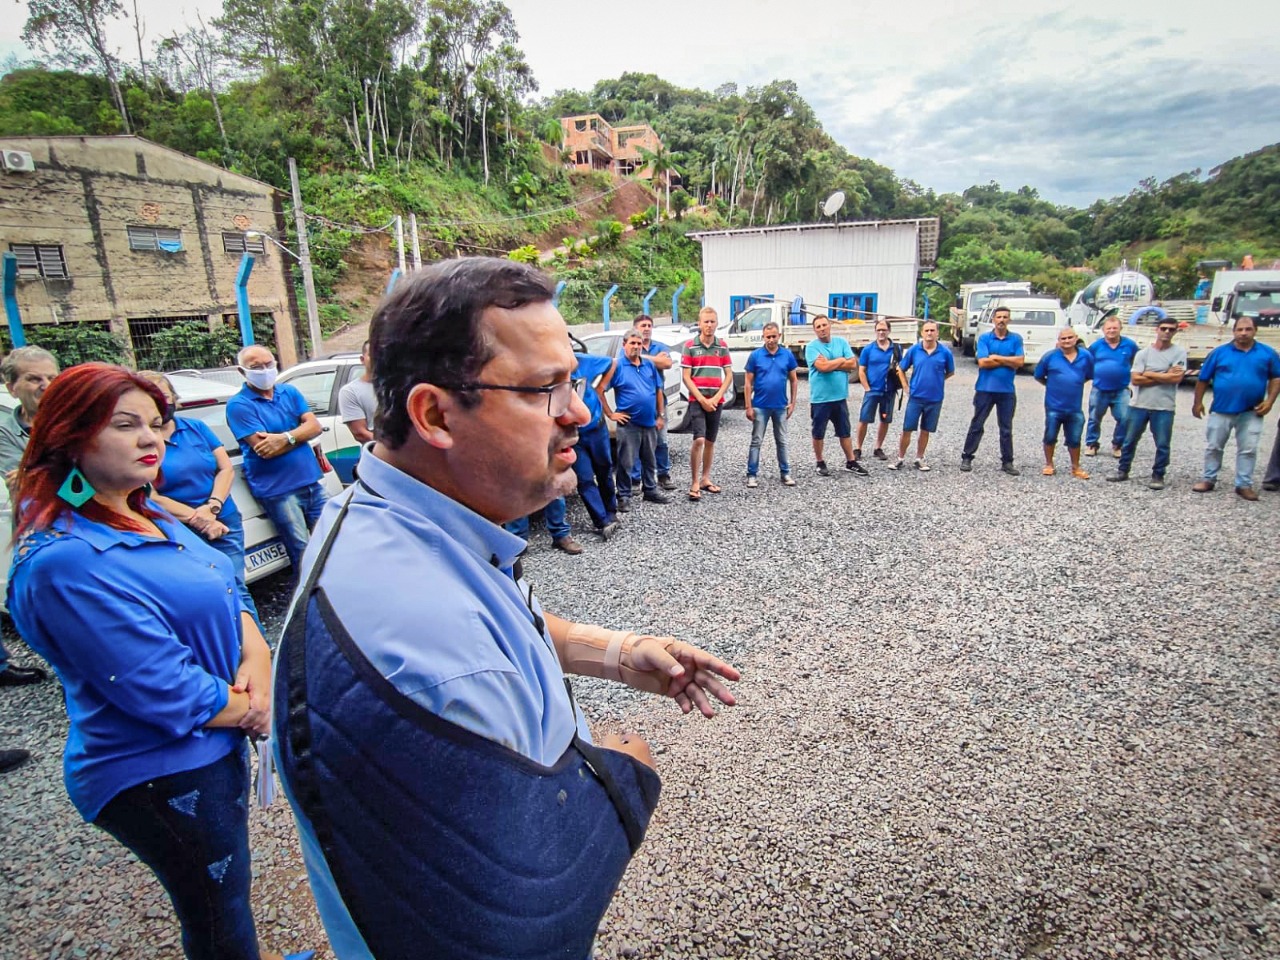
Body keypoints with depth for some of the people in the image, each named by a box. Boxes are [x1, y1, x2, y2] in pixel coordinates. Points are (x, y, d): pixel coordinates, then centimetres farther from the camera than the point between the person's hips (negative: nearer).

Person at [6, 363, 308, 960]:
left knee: (227, 887, 29)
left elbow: (227, 593, 6)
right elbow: (165, 693, -27)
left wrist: (257, 656, -12)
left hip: (213, 748, 8)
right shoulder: (65, 559, -27)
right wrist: (252, 710, -12)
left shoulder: (148, 519, 1)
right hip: (160, 775, -8)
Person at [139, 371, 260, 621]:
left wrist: (212, 507, -12)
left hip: (225, 523, 2)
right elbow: (152, 497, -9)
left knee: (236, 590, 1)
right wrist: (199, 521, -15)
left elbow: (226, 469, 3)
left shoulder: (196, 427, 6)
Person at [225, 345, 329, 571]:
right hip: (277, 489, -6)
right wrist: (300, 435, -6)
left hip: (311, 482, 6)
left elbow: (314, 426, -1)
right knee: (304, 553, -4)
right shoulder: (238, 405, -6)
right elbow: (264, 449, -16)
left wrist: (285, 438, -17)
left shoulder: (289, 392, 11)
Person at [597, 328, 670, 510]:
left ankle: (651, 490, 30)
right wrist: (611, 414, -10)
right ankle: (624, 496, 8)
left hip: (650, 422, 5)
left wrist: (661, 415, 10)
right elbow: (599, 390, -8)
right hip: (628, 424, -5)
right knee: (626, 462, -2)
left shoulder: (649, 365, 10)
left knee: (650, 460, 16)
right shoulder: (617, 366, -5)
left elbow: (658, 391, 16)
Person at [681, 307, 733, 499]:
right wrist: (702, 399, -11)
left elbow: (729, 375, 6)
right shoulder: (690, 346, -2)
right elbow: (686, 377, -4)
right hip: (697, 400, -3)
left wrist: (715, 398, -6)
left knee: (710, 441, 10)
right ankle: (695, 483, -8)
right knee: (699, 440, -15)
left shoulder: (722, 346, 6)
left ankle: (705, 479, 23)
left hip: (716, 401, 4)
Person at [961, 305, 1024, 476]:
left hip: (1007, 391, 2)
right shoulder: (984, 338, 0)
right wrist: (1009, 362, -8)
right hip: (985, 389, -2)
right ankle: (967, 457, 13)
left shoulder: (1016, 339, 4)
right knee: (977, 425, 5)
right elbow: (982, 362, -12)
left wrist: (996, 357, -10)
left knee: (1006, 428, 9)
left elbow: (1019, 361, -8)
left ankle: (1007, 462, 16)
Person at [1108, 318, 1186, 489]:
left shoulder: (1179, 352, -2)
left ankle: (1158, 476, 15)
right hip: (1139, 405, 2)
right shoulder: (1143, 353, 2)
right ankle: (1123, 471, 22)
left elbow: (1176, 378, -13)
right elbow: (1136, 380, -6)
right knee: (1130, 441, 10)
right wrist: (1165, 376, -11)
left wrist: (1149, 374, -9)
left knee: (1162, 445, 3)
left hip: (1164, 408, -2)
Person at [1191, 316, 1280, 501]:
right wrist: (1197, 403, 1)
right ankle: (1209, 479, 19)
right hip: (1221, 410, -1)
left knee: (1248, 450, 5)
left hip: (1251, 412, 1)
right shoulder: (1219, 352, -1)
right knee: (1213, 447, 7)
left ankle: (1244, 484, 14)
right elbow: (1203, 379, 3)